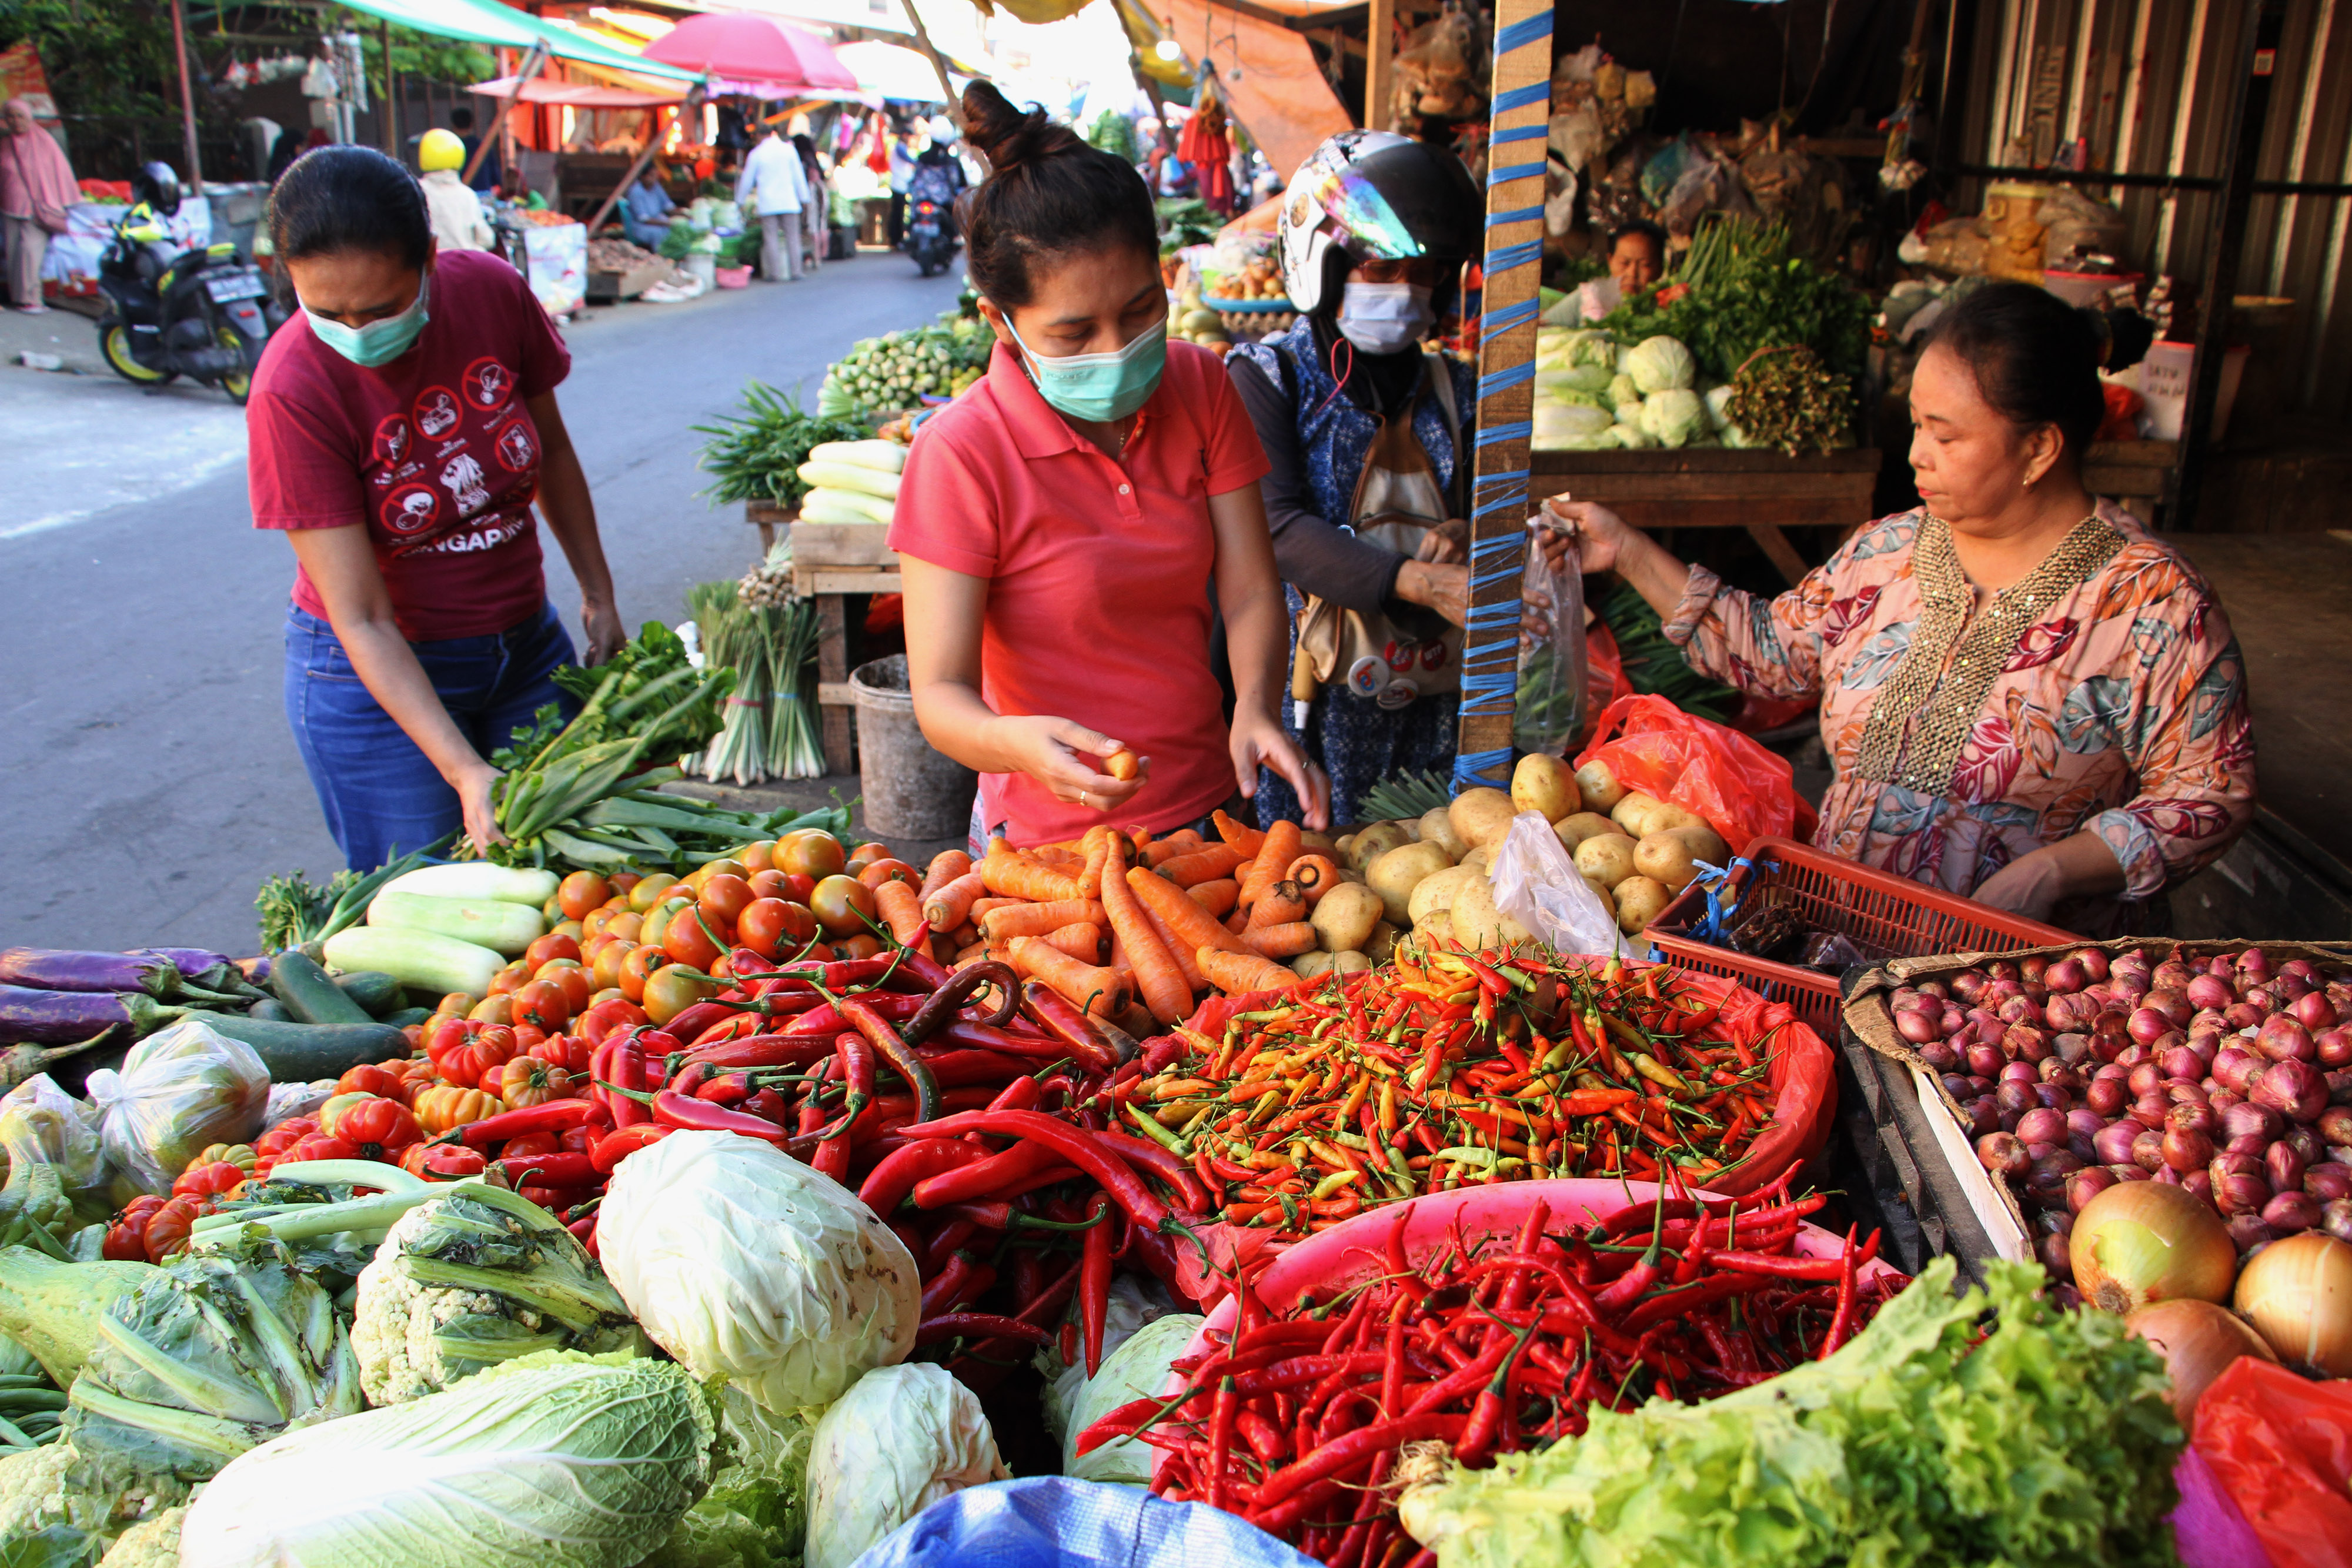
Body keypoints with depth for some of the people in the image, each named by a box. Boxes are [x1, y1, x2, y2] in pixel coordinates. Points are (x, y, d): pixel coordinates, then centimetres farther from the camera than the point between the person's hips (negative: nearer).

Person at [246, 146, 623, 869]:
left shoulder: (493, 292, -13)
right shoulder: (294, 389, -24)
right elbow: (363, 623, -24)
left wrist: (598, 596, 13)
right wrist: (464, 772, -33)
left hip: (526, 645, 4)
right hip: (377, 679, -4)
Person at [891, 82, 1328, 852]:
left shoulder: (1199, 387, -2)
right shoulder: (961, 454, -19)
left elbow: (1249, 591, -4)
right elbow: (940, 692, -21)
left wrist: (1254, 709, -24)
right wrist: (1016, 743, -43)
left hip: (1210, 807, 3)